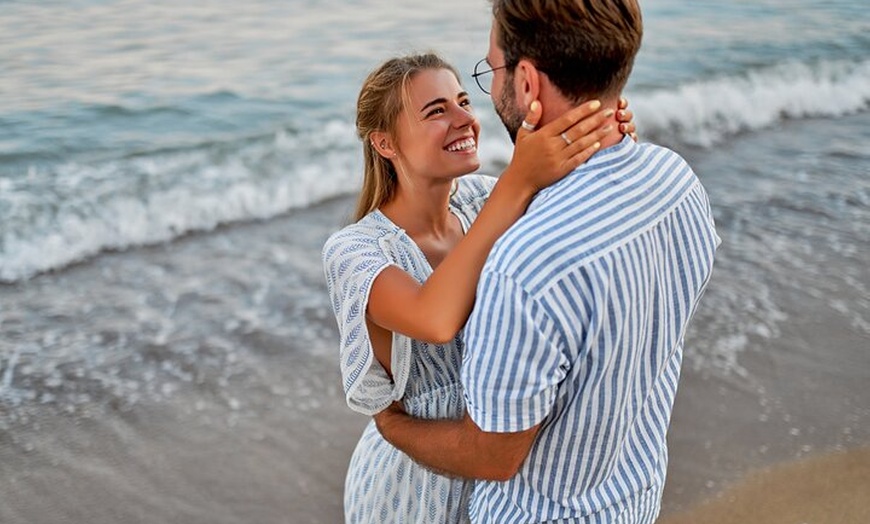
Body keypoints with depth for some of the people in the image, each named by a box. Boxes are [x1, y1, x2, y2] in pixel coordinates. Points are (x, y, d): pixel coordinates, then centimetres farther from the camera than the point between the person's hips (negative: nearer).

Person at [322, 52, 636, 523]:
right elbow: (437, 319, -44)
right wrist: (519, 181, -47)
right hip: (415, 483, -5)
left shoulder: (479, 199, -7)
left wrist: (604, 150, -32)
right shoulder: (351, 250, -25)